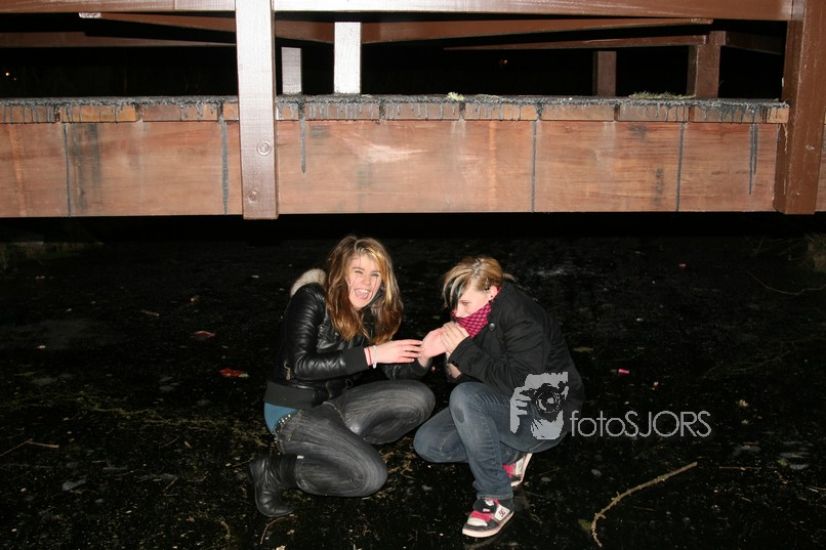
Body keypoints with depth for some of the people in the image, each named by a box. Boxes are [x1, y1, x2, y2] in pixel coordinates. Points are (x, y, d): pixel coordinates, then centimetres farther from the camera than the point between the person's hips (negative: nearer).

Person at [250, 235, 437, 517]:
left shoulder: (372, 313, 0)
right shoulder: (311, 299, -19)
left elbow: (394, 372, 1)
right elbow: (300, 366, -27)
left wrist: (423, 356, -22)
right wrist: (370, 355, -29)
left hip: (333, 404, 7)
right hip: (293, 410, -7)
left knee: (419, 398, -7)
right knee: (371, 475, -23)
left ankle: (340, 445, -1)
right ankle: (274, 471, -5)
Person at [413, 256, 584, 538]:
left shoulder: (524, 321, -24)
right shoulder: (470, 318, -2)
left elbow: (517, 383, -32)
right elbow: (462, 379, 4)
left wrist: (464, 352, -29)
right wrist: (454, 359, -19)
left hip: (544, 414, -8)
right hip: (502, 407, 8)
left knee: (465, 398, -33)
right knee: (426, 443, -8)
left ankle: (497, 498, -20)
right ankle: (509, 456, 2)